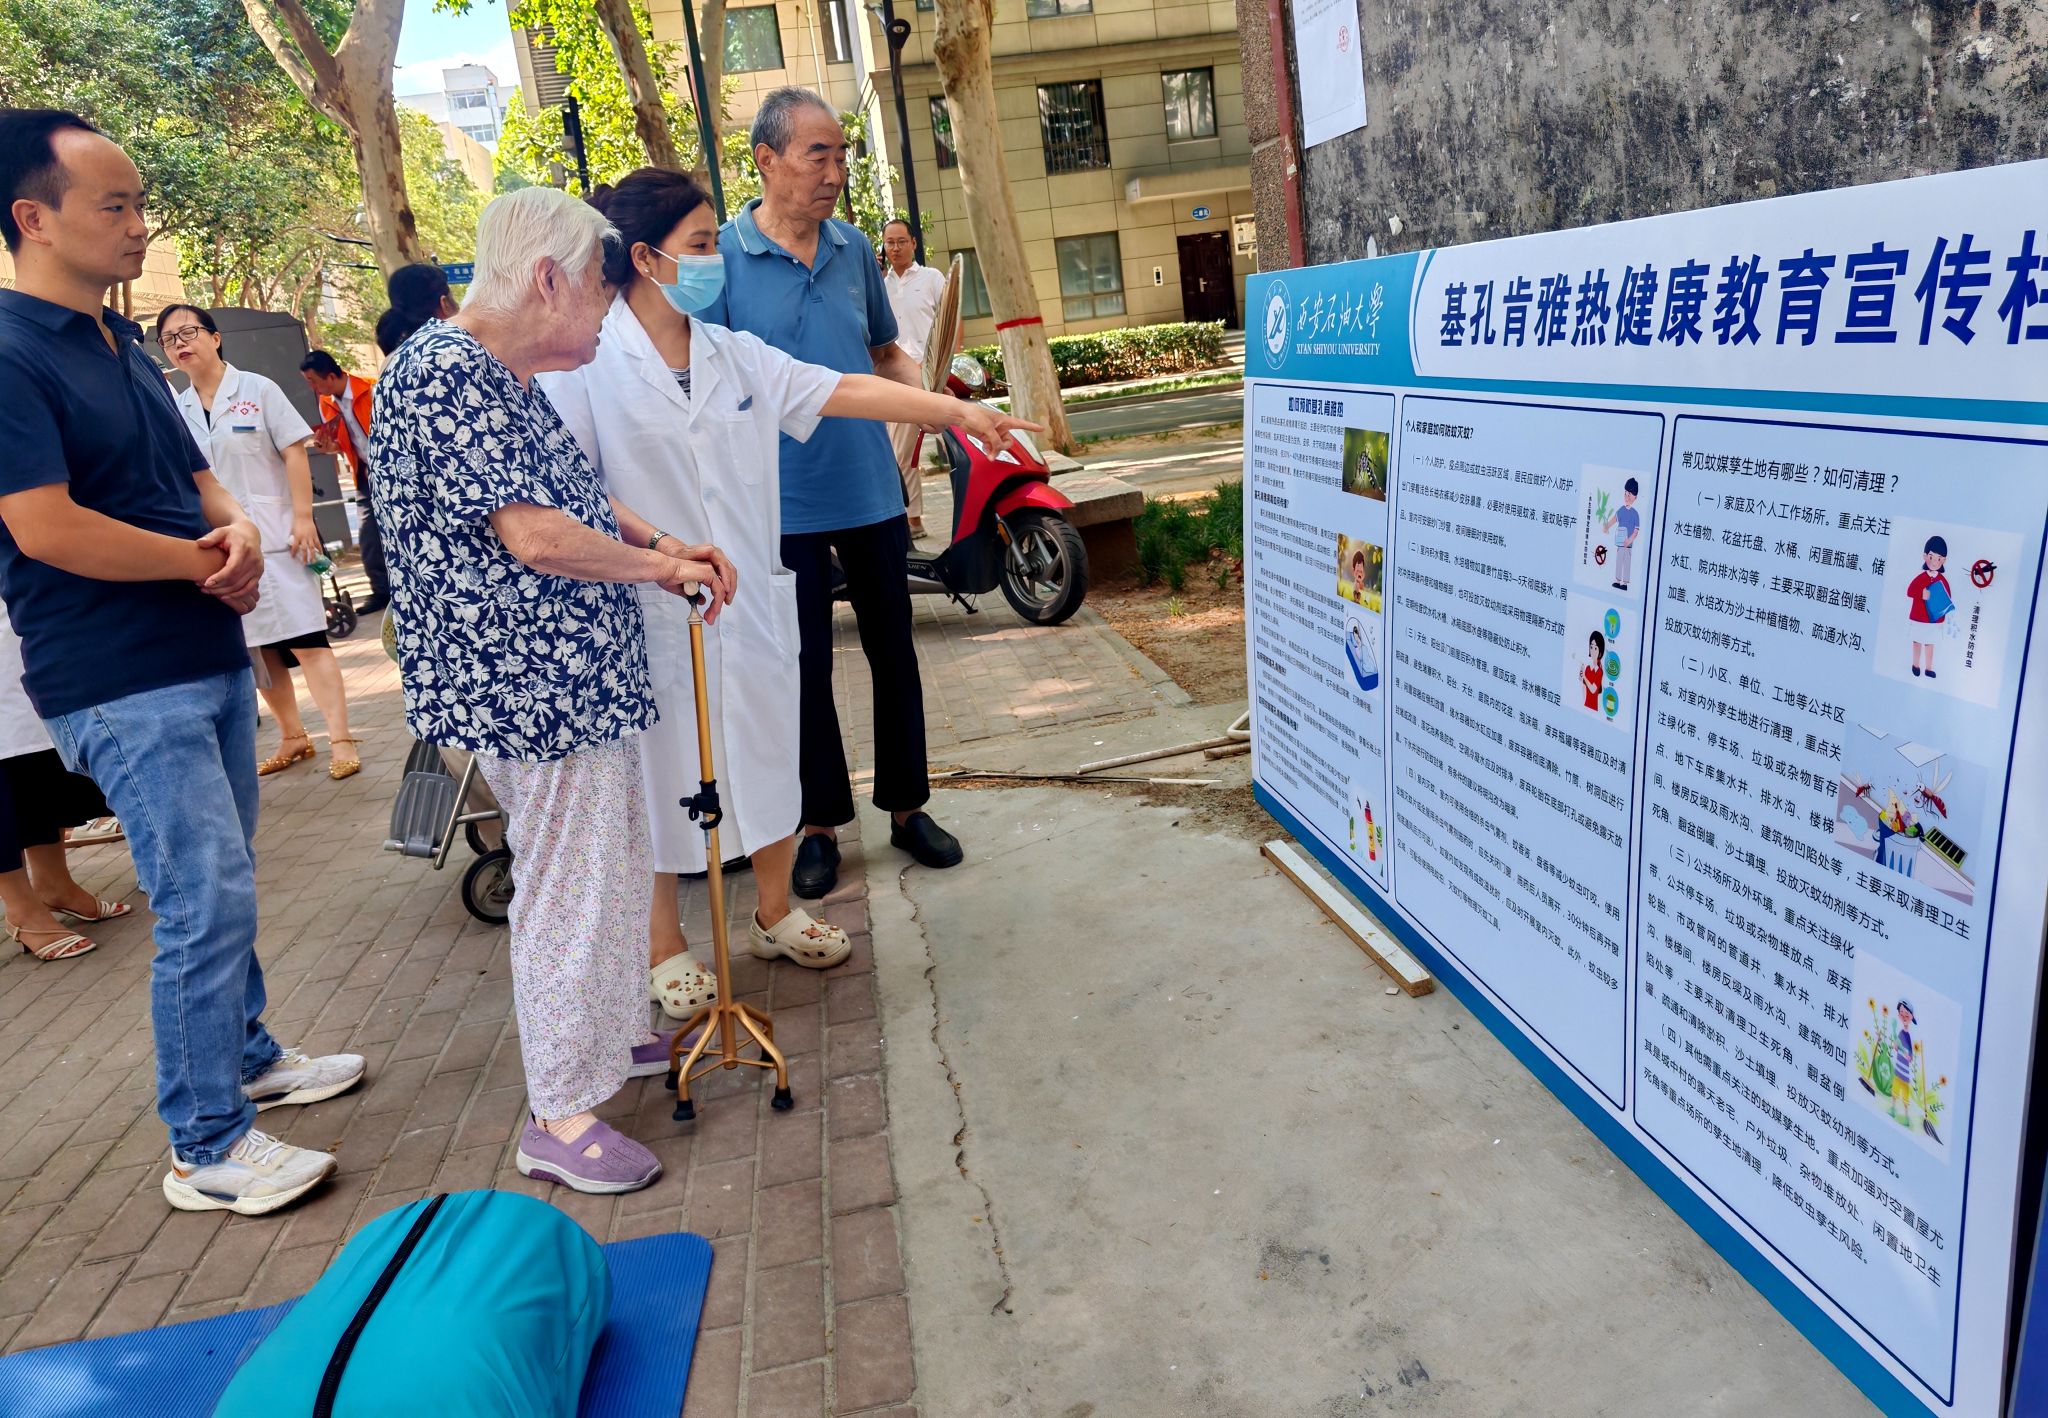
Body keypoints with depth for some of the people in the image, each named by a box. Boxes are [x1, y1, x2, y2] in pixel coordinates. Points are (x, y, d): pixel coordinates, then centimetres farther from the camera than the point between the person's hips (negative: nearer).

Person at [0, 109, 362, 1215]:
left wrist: (237, 526, -4)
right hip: (123, 688, -9)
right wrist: (208, 560, -11)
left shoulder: (122, 344, 14)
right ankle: (208, 1149, 5)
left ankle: (248, 1058, 35)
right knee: (206, 900, -8)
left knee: (221, 886, 18)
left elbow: (190, 471, 19)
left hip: (207, 659, 9)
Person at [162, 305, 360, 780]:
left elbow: (294, 453, -4)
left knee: (305, 642, -9)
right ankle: (293, 738, 18)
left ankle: (340, 740, -8)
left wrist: (303, 518, -11)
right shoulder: (175, 411, 10)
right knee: (257, 648, 7)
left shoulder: (257, 389, -1)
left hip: (276, 536, -4)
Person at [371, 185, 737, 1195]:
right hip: (528, 686, -11)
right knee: (567, 886, -1)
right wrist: (660, 567, -11)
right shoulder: (445, 373, -19)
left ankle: (617, 1034, 40)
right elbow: (534, 535, -25)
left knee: (616, 861, 21)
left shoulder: (503, 376, 14)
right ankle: (558, 1120, 13)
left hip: (574, 677, 11)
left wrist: (666, 545, 7)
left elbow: (576, 492, 22)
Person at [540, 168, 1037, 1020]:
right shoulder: (586, 366, -9)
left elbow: (843, 390, 3)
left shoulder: (735, 357, 6)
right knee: (659, 776, 8)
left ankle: (776, 915, 35)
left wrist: (955, 409, -1)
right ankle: (663, 947, 27)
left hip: (749, 601, 5)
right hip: (649, 613, -5)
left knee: (767, 758, 15)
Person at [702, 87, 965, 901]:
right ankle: (821, 823, 23)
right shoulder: (722, 255, -7)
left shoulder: (853, 247, 6)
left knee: (893, 651, 11)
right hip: (785, 502, -4)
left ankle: (907, 806, 27)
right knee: (807, 666, 7)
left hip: (871, 491, 4)